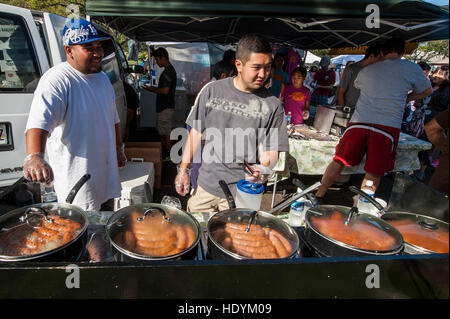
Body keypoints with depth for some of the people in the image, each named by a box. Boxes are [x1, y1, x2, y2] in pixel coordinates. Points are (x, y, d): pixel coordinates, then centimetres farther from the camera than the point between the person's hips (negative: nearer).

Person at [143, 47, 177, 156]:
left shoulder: (168, 71, -18)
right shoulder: (169, 70, 16)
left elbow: (165, 90, -25)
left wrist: (152, 89, -10)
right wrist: (153, 89, 14)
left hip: (165, 108, -11)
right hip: (165, 106, 11)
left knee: (165, 133, -2)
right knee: (163, 132, 18)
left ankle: (167, 155, 7)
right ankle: (164, 152, 27)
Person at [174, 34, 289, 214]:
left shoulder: (272, 105, -6)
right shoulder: (212, 90, -2)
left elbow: (270, 150, -3)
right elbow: (196, 132, 5)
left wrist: (264, 168, -24)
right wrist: (183, 169, 4)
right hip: (205, 185, 2)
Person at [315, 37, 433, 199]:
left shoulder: (366, 70, 17)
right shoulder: (412, 68, 9)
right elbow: (427, 91, 25)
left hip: (359, 122, 3)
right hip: (388, 126, -2)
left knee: (338, 162, 10)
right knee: (374, 173, 4)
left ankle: (319, 195, 18)